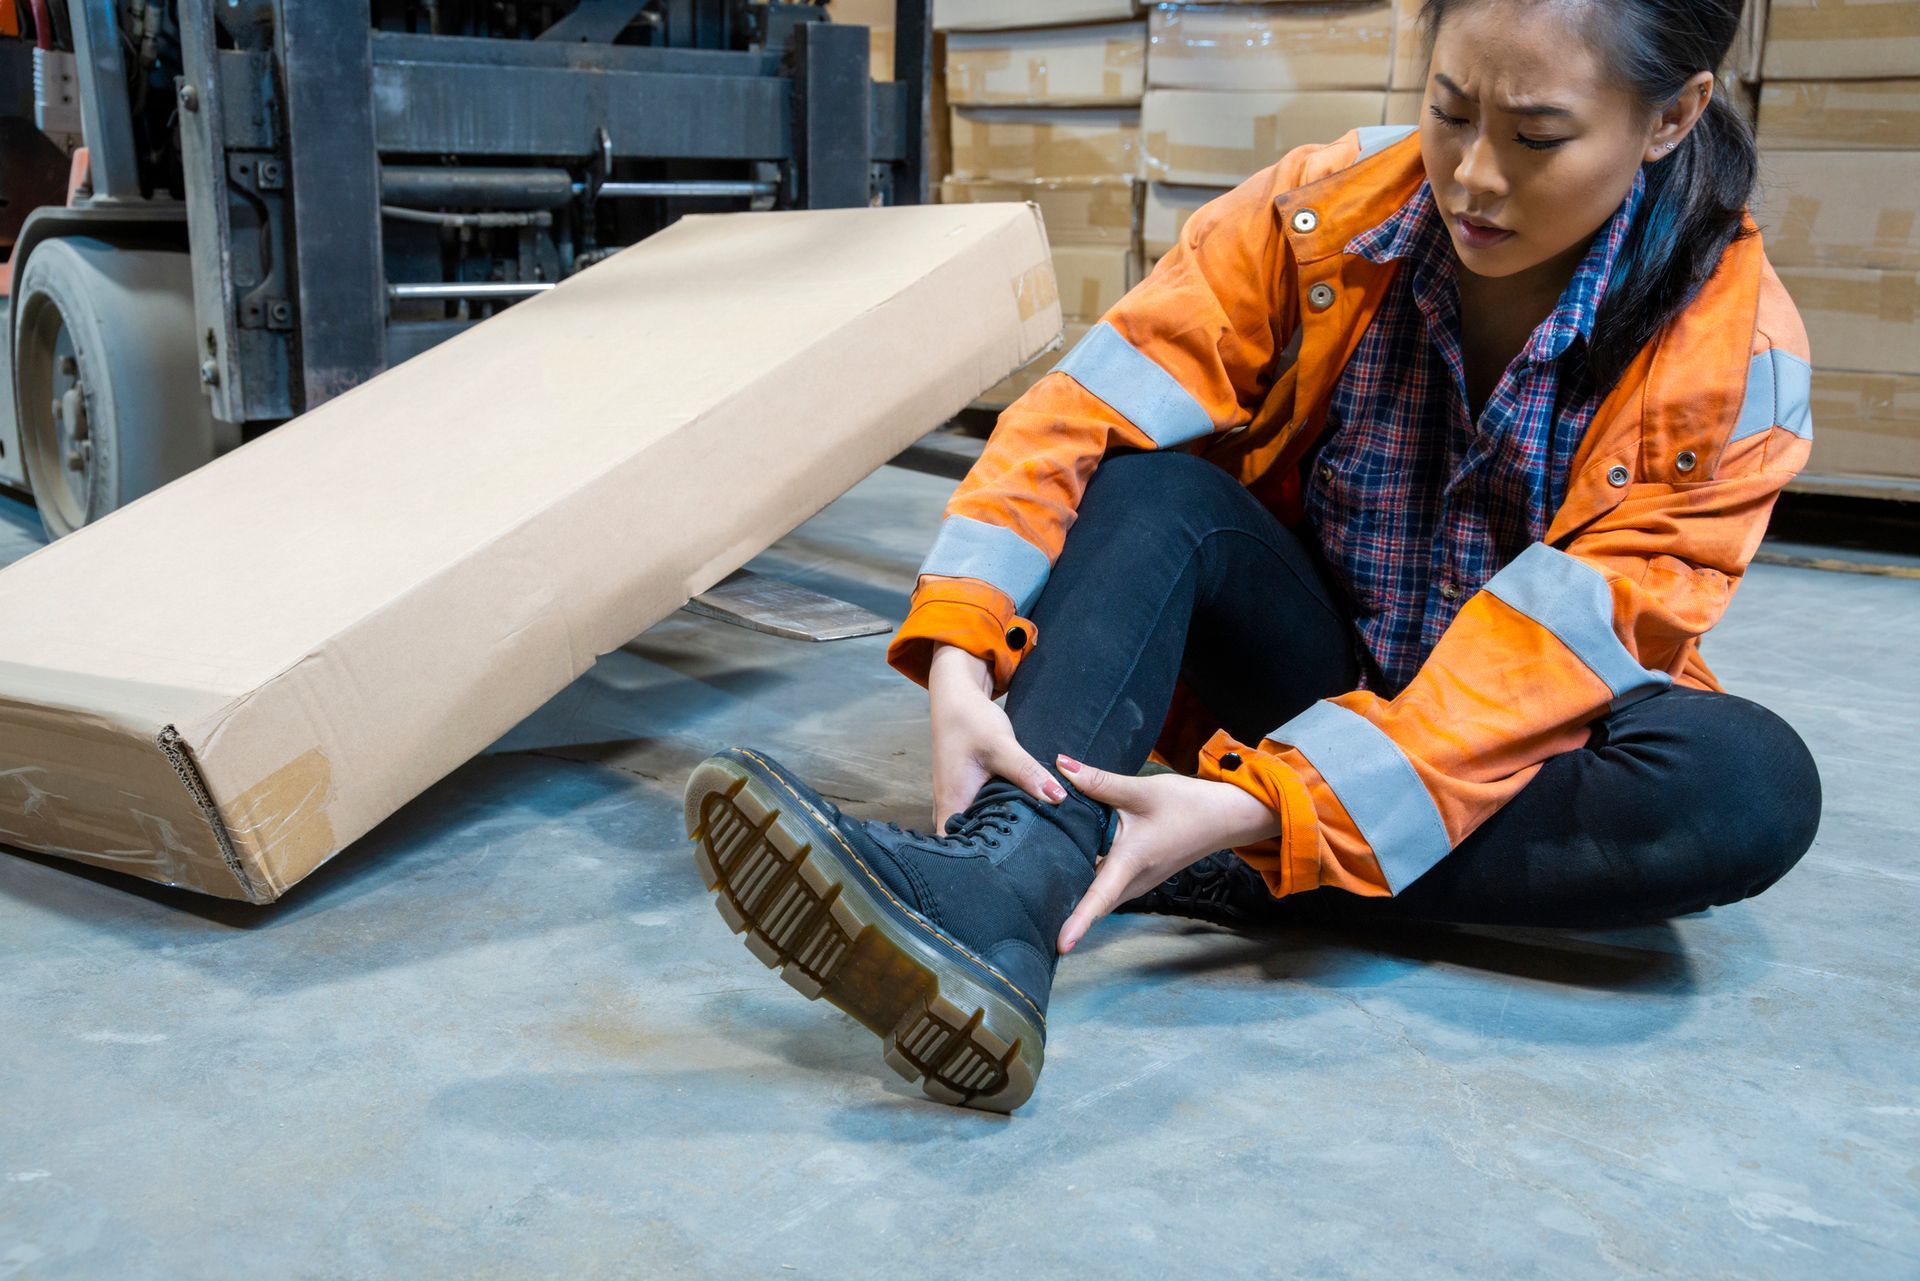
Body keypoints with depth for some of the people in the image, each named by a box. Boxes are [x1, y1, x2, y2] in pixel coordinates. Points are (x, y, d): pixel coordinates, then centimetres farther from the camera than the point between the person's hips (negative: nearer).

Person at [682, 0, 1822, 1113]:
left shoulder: (1737, 358, -18)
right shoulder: (1324, 212, -13)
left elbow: (1547, 651, -27)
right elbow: (1080, 417, -22)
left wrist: (1257, 814, -38)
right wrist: (959, 665, -37)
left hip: (1507, 748, -1)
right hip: (1312, 673, 1)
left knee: (1753, 784, -32)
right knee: (1148, 482, -26)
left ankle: (1227, 885, -30)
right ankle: (1006, 891, -49)